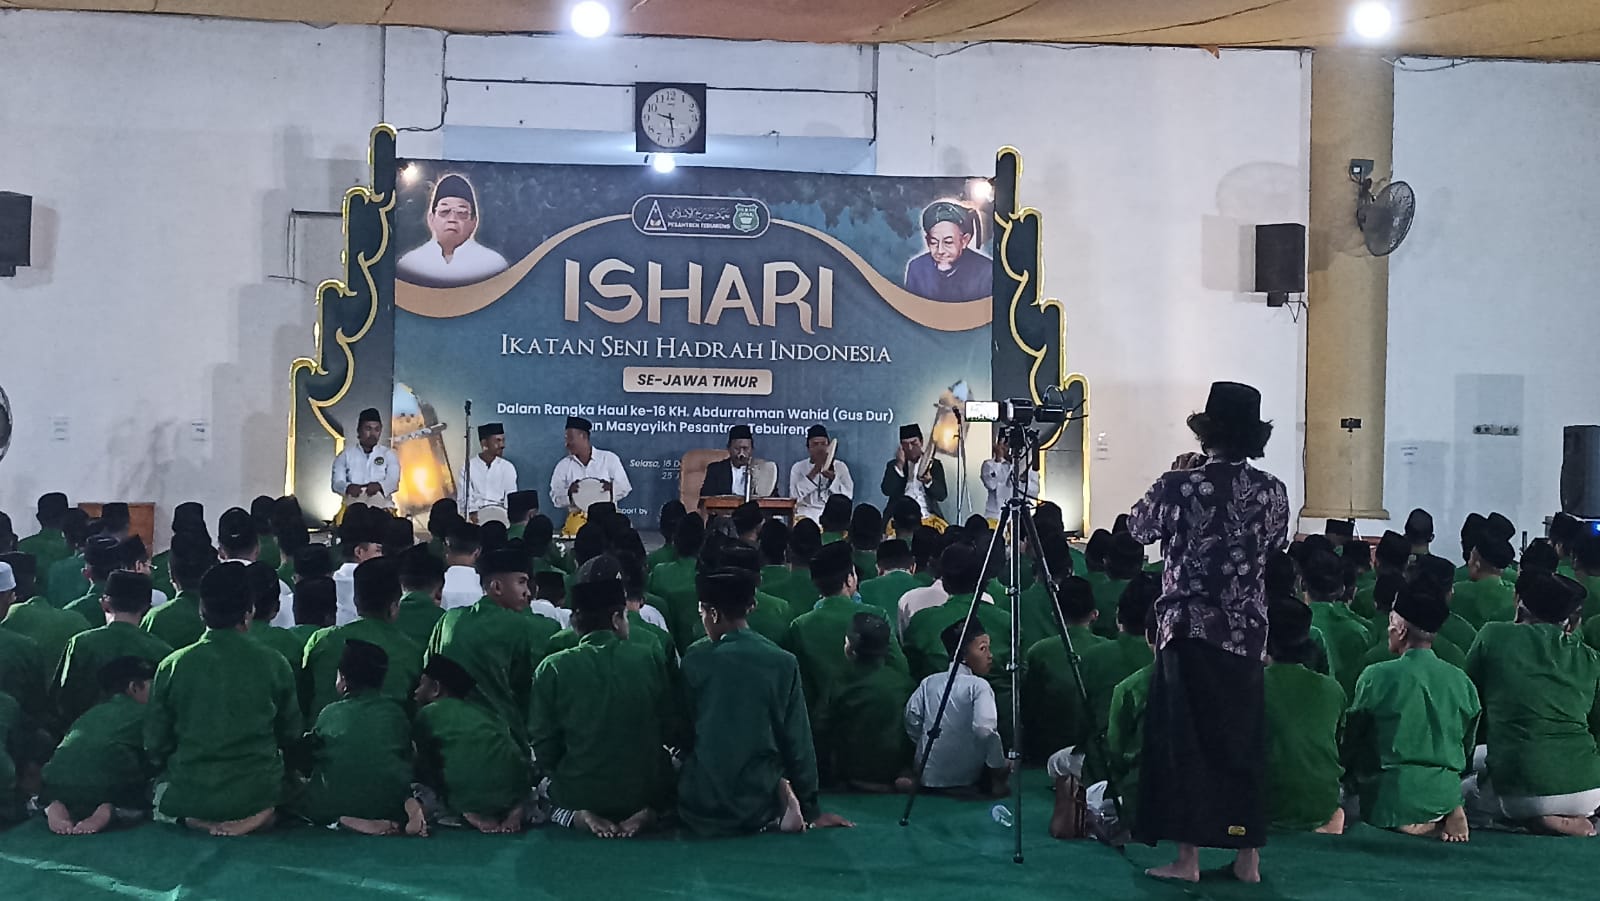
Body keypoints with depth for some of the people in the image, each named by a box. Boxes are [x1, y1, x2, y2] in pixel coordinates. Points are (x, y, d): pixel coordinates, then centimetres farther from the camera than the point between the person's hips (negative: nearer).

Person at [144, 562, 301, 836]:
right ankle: (255, 817, 2)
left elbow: (155, 745, 0)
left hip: (189, 796, 1)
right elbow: (290, 735, 6)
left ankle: (199, 820, 5)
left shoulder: (172, 666, -6)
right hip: (257, 793, -1)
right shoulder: (274, 664, -7)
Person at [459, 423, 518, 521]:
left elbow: (511, 498, 1)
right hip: (476, 517, 0)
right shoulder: (468, 467, 5)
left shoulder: (507, 467, 8)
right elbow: (464, 497, -1)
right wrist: (472, 514, -19)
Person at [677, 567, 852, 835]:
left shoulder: (694, 660, -7)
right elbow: (798, 742, -3)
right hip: (757, 806, -1)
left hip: (700, 812, 1)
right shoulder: (783, 663, -7)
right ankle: (777, 812, 8)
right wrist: (811, 811, 8)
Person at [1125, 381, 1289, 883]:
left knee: (1186, 740, 2)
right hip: (1246, 632, 4)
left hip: (1189, 629, -4)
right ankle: (1248, 857, 15)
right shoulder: (1272, 492, 1)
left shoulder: (1179, 487, -9)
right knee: (1240, 740, 11)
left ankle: (1188, 858, 3)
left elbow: (1137, 529, 8)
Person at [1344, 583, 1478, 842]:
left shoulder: (1376, 676, -9)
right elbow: (1467, 749, 12)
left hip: (1390, 799, -5)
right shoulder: (1462, 682, 3)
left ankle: (1406, 824, -8)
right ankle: (1443, 820, -2)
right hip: (1445, 796, 5)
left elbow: (1351, 741, 2)